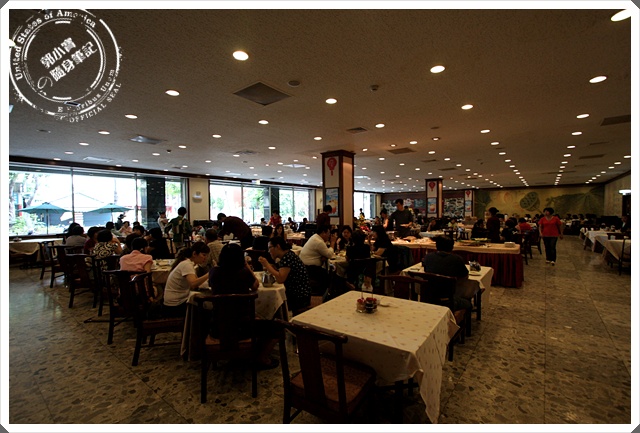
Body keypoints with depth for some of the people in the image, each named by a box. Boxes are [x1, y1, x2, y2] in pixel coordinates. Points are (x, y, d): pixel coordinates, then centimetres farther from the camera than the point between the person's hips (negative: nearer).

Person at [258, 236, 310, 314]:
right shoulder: (286, 256, 10)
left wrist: (267, 264, -18)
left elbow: (280, 279, -26)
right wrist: (269, 267, -3)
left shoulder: (288, 257, -19)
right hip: (293, 294, 9)